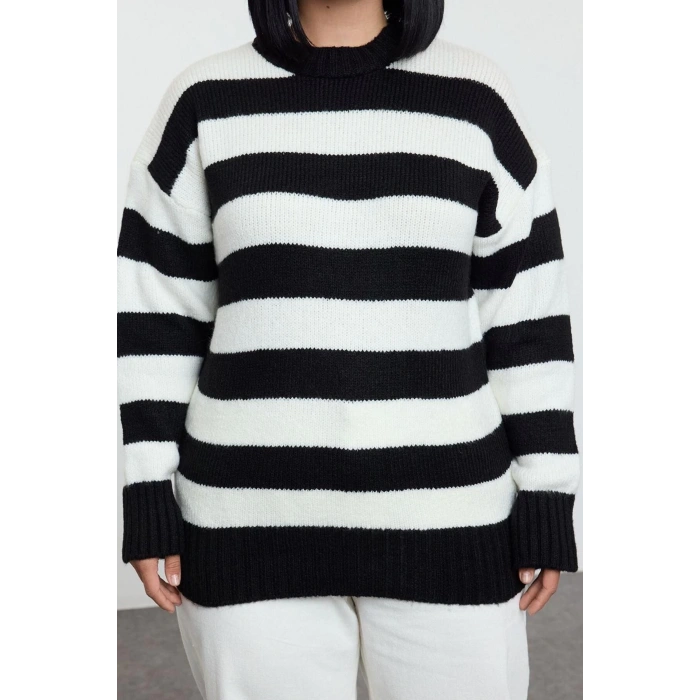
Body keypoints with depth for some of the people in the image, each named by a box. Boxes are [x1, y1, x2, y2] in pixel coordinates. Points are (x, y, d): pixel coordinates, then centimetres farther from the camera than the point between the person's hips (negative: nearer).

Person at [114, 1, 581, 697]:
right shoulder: (206, 104, 2)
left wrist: (546, 500, 0)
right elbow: (156, 306, 2)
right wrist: (147, 495, -2)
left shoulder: (476, 101, 3)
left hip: (440, 513, 1)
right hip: (258, 517, 0)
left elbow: (525, 311, 2)